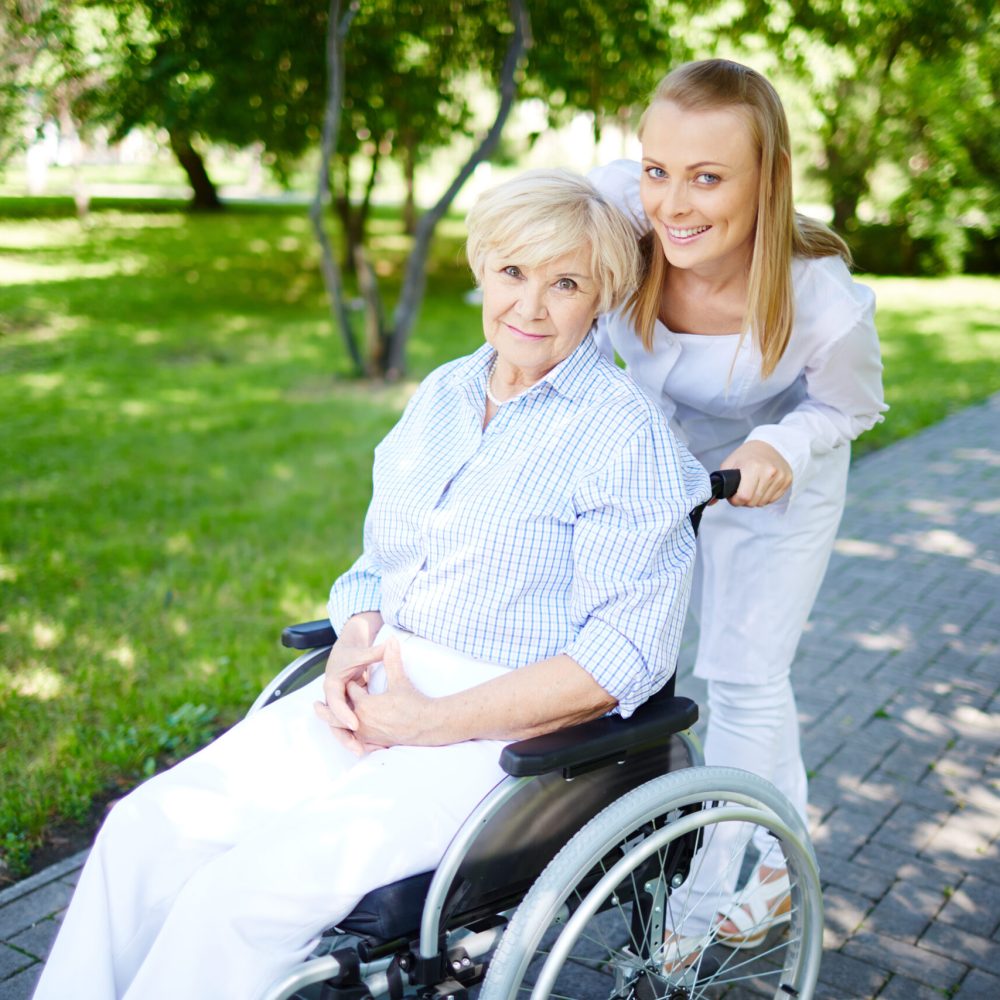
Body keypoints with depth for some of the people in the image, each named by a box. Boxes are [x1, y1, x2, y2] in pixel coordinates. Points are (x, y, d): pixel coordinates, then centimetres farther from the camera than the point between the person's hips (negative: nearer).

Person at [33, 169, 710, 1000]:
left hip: (512, 731, -6)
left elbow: (619, 659, -16)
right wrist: (354, 643, -5)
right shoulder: (443, 394, 11)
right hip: (378, 693, 7)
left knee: (251, 888, -21)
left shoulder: (626, 433, -11)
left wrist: (429, 722, -17)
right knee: (148, 829, -8)